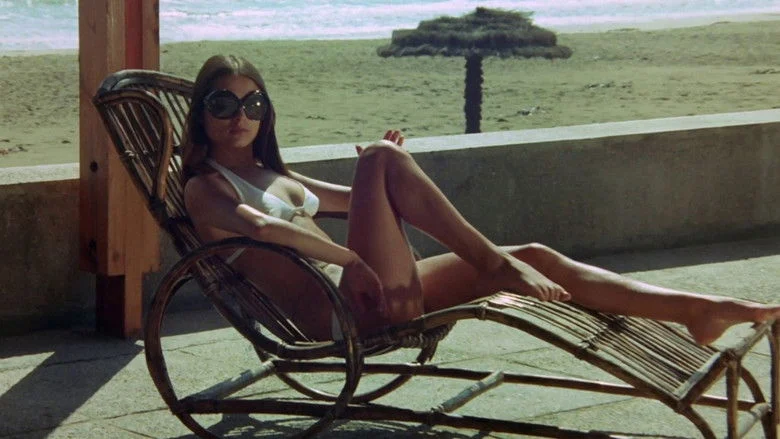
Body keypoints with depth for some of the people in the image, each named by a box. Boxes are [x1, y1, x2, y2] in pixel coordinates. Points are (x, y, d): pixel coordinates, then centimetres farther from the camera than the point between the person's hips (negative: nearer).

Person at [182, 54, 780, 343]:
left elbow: (356, 202, 39)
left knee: (533, 257, -1)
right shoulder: (206, 187, 1)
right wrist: (351, 260, -29)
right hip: (338, 313, -8)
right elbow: (259, 225, -21)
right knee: (380, 157, -24)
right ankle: (495, 263, -19)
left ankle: (699, 310, -5)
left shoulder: (274, 175, 26)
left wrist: (385, 170, 22)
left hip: (373, 293, 8)